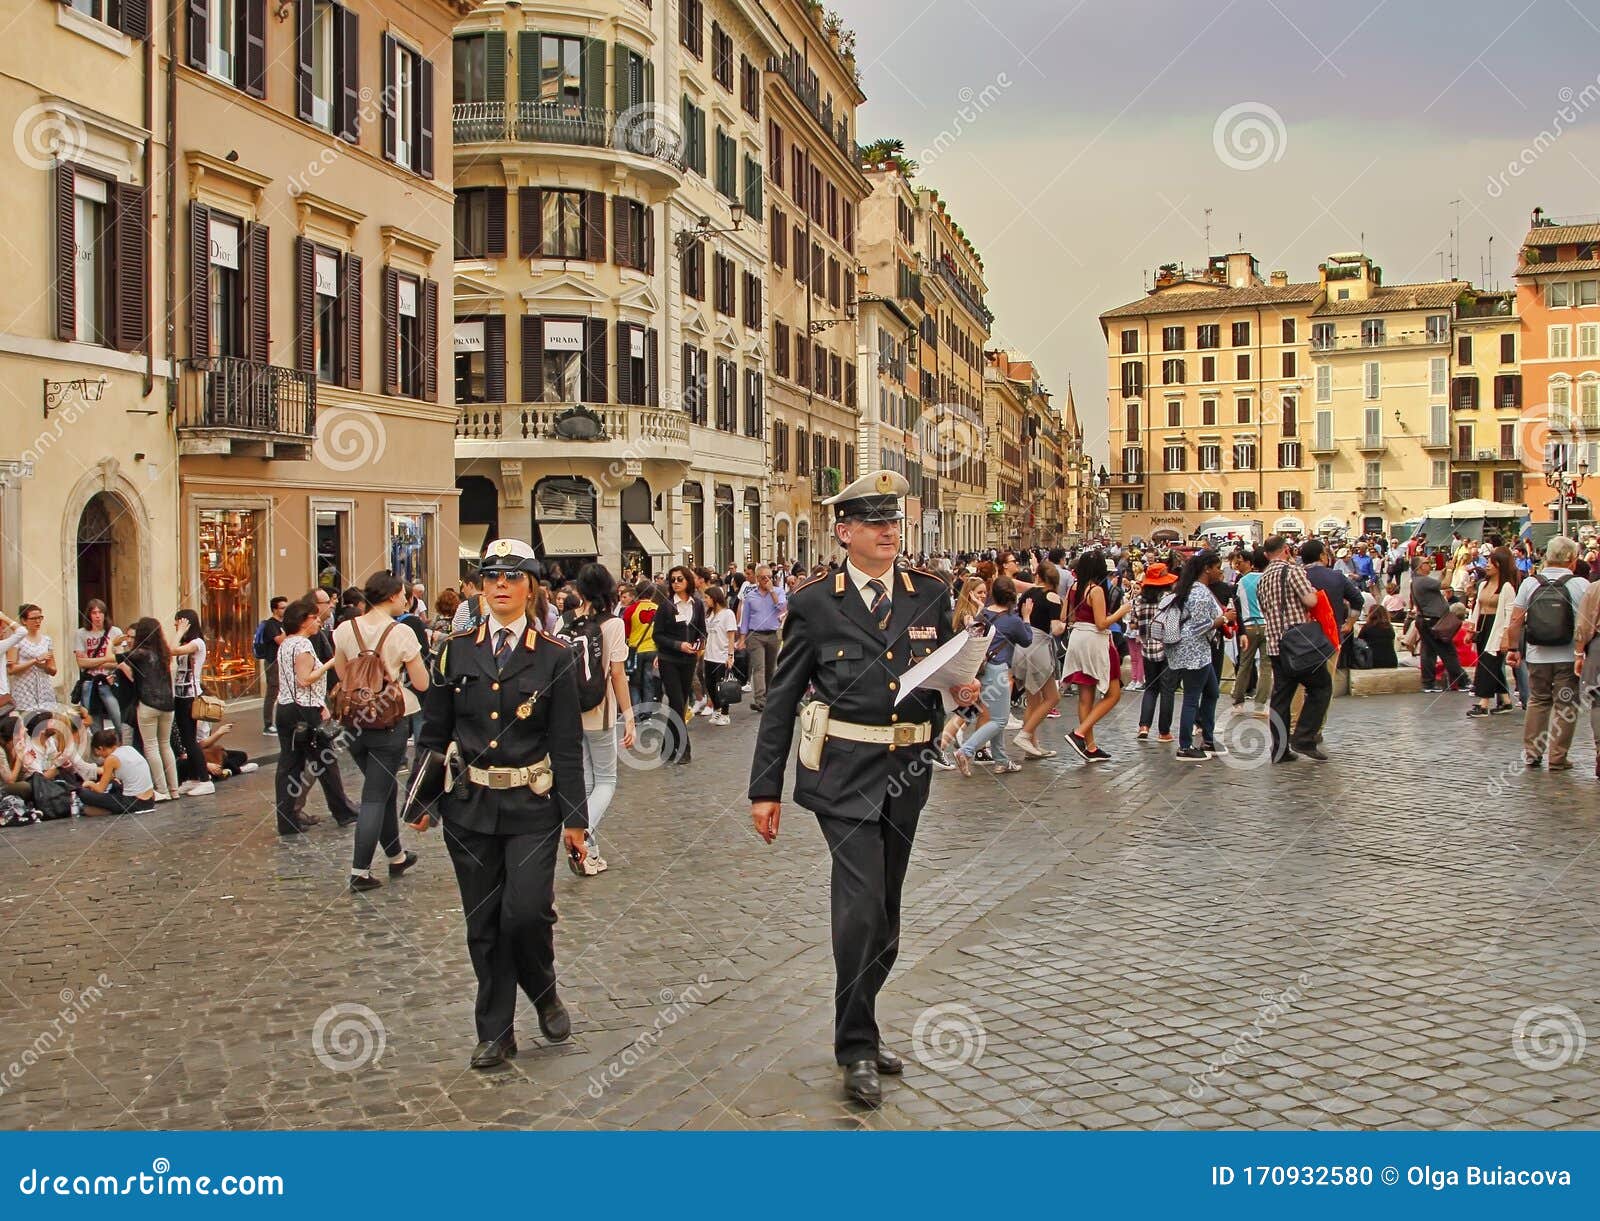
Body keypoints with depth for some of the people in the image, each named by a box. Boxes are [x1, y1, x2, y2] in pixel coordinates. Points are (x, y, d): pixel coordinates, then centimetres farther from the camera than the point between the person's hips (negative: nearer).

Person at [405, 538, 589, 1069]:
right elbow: (433, 734, 9)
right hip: (469, 806, 2)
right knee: (483, 924, 7)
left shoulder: (553, 657, -2)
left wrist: (575, 819, -3)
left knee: (525, 912, -12)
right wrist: (421, 802, 6)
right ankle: (494, 1031, 21)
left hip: (532, 807, -2)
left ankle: (545, 993, 19)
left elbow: (567, 745, -2)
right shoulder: (456, 651, 4)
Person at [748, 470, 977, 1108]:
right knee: (862, 905, -12)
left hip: (907, 770, 4)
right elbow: (781, 699, -1)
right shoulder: (814, 602, -3)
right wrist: (765, 788, -3)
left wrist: (961, 691, -8)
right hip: (845, 771, -4)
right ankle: (857, 1047, 4)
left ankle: (858, 1027, 32)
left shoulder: (930, 594, 6)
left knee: (884, 911, 14)